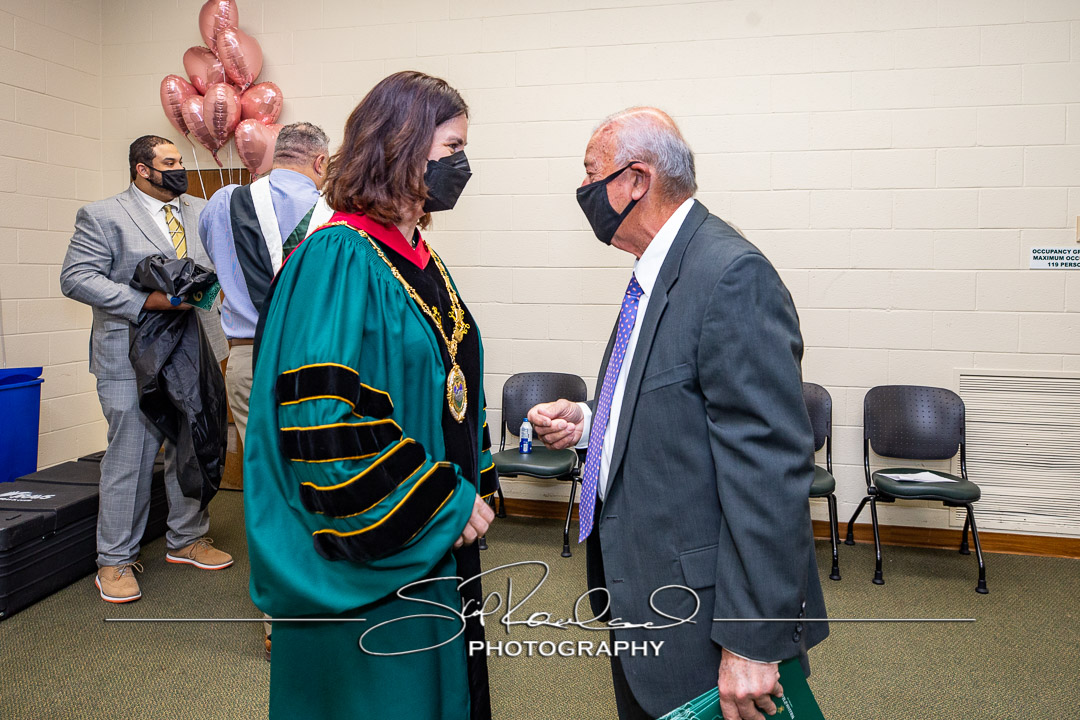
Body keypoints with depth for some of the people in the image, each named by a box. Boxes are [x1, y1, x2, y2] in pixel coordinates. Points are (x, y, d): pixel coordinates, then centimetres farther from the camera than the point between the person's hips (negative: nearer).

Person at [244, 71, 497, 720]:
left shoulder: (419, 259, 9)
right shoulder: (339, 258, -19)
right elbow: (327, 415, -25)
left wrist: (473, 487, 7)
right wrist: (447, 502, -18)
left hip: (438, 539, 8)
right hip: (368, 554, -8)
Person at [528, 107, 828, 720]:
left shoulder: (734, 276, -22)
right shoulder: (658, 270, 9)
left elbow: (769, 468, -26)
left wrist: (752, 641, -24)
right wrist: (589, 422, 3)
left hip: (702, 612, -9)